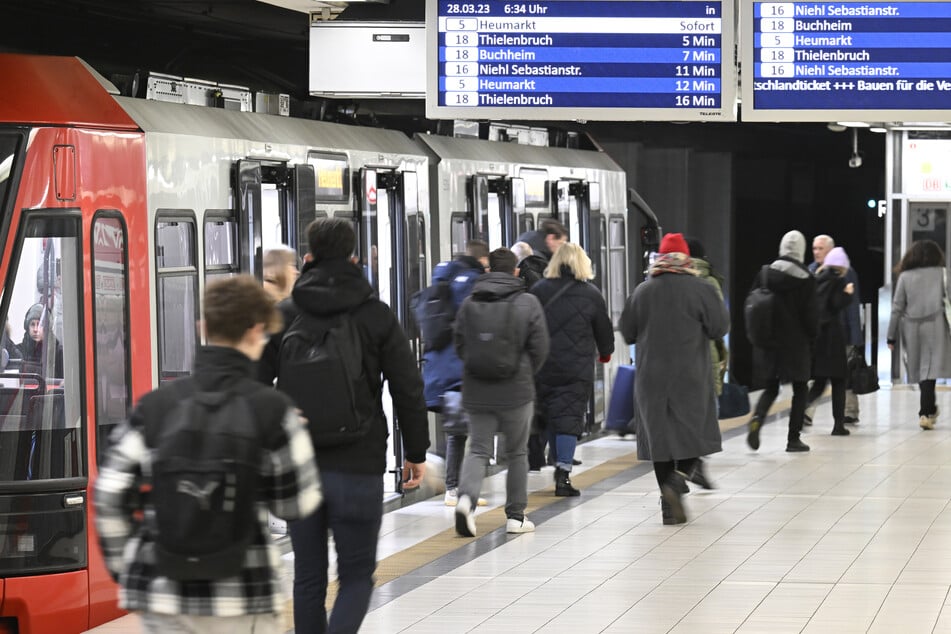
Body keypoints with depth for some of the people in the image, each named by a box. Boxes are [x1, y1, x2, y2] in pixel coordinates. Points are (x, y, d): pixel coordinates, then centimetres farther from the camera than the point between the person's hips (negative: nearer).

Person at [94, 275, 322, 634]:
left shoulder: (154, 406, 2)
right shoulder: (273, 411, -6)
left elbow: (109, 494, 0)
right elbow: (298, 503, 0)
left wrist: (126, 571, 12)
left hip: (161, 594, 3)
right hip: (241, 604, -3)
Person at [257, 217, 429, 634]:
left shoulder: (282, 315, 2)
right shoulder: (377, 315, -2)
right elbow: (408, 390, -2)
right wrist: (416, 453, 8)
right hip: (359, 467, -2)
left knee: (308, 578, 13)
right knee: (356, 574, 6)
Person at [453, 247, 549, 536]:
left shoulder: (469, 303, 2)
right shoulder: (528, 303, -4)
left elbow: (458, 343, 6)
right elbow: (539, 347, -3)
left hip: (476, 391, 2)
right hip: (516, 392, -2)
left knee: (478, 449, 5)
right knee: (517, 453, 10)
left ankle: (466, 497, -22)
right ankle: (516, 516, 13)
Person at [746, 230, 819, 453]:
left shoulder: (764, 274, -2)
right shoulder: (806, 279, -9)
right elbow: (811, 314, -7)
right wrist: (812, 335, 9)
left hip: (768, 342, 3)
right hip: (797, 343, -3)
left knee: (771, 388, 13)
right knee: (800, 389, 11)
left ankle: (757, 418, -16)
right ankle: (793, 438, 7)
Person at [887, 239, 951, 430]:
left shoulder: (905, 276, 5)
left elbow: (897, 307, 4)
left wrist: (891, 336, 8)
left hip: (911, 328, 2)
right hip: (935, 326, -2)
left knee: (919, 369, 13)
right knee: (929, 370, -4)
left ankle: (930, 409, 22)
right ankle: (925, 413, -12)